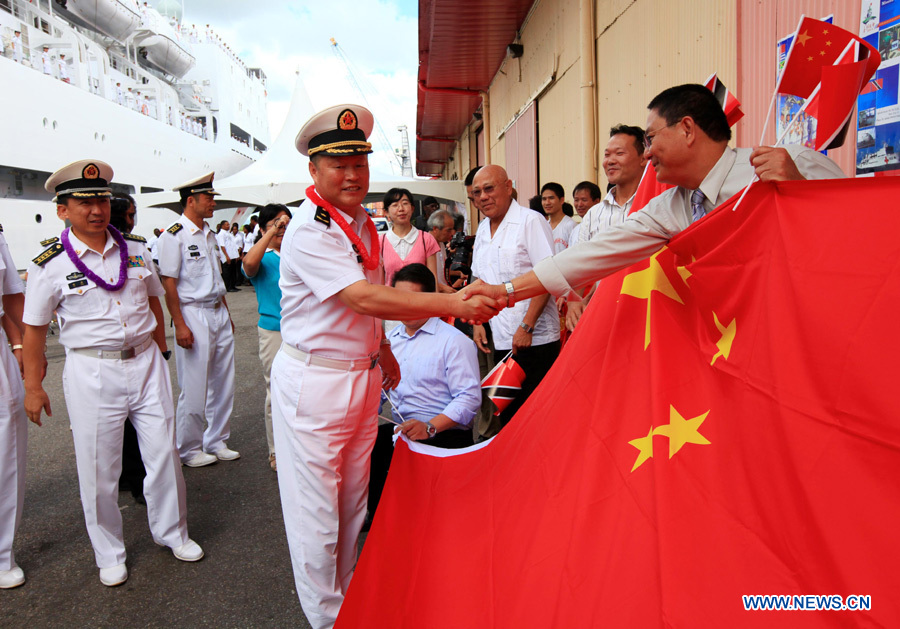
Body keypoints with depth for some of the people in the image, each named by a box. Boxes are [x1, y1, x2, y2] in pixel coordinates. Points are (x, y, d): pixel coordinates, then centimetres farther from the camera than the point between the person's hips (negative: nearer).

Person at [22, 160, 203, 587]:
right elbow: (34, 329, 0)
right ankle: (109, 553, 27)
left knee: (163, 452, 9)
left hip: (145, 363, 3)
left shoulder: (135, 250, 5)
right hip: (91, 373, -3)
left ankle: (172, 531, 31)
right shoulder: (50, 265, -6)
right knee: (99, 467, 6)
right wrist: (33, 387, 1)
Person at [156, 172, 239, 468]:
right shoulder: (174, 235, -10)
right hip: (193, 316, -8)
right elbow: (169, 284, -13)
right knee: (194, 389, 1)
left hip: (219, 314, 8)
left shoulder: (209, 235, 14)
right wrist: (179, 325, -17)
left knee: (223, 384, 12)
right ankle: (189, 449, 18)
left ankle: (216, 442, 27)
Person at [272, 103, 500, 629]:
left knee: (353, 502, 18)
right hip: (314, 381, -7)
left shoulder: (365, 224, 10)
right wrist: (454, 304, -33)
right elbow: (363, 298, -28)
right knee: (316, 511, 4)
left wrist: (384, 350, 25)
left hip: (364, 377, 8)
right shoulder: (309, 230, -17)